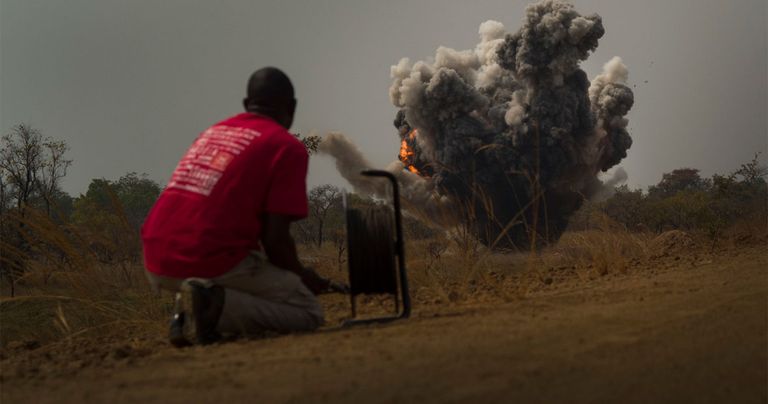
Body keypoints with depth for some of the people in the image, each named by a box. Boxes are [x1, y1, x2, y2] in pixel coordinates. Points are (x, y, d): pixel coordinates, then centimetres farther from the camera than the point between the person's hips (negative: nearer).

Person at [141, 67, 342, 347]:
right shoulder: (288, 147, -1)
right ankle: (216, 306, -16)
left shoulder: (211, 132, 21)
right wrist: (301, 277, 14)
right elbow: (275, 238, -8)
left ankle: (185, 313, 6)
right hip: (211, 264, -7)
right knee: (309, 312, 8)